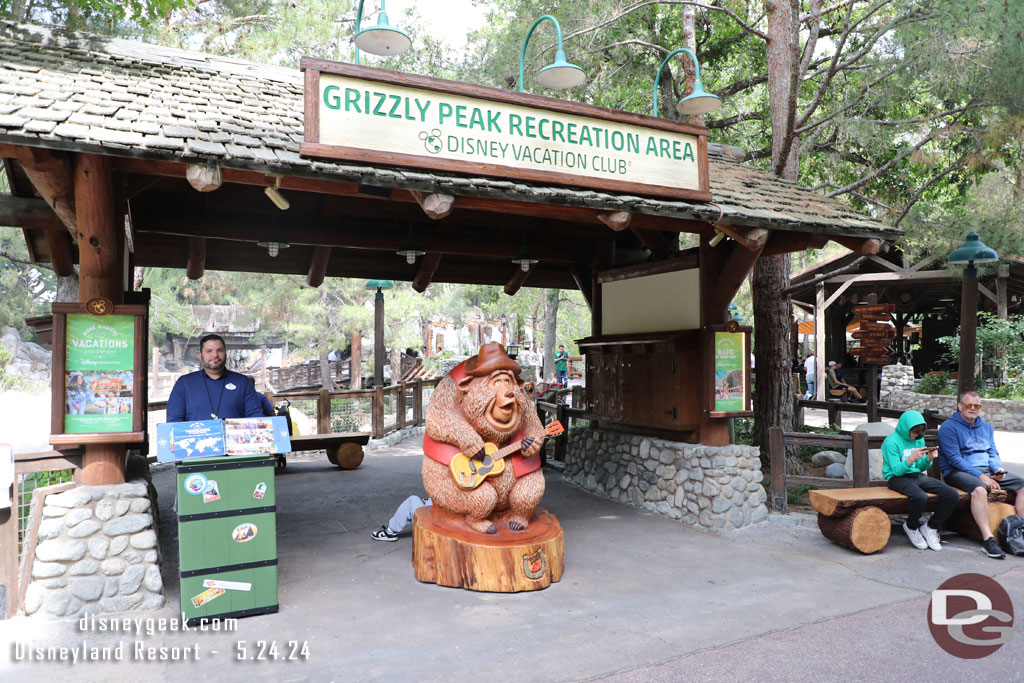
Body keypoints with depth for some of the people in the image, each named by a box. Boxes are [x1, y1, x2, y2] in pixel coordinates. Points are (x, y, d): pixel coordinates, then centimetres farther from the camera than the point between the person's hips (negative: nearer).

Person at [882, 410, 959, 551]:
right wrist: (912, 458, -29)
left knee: (953, 495, -14)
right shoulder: (892, 441, -11)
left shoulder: (919, 439, 11)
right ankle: (912, 527, -5)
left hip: (918, 476, 7)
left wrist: (929, 459, -8)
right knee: (920, 497, -37)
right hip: (898, 478, -7)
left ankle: (930, 527, 5)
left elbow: (921, 467, 13)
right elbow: (897, 470, -15)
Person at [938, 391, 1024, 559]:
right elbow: (955, 459, -13)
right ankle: (988, 539, -40)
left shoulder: (986, 427, 19)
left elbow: (993, 453, 18)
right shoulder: (949, 427, -6)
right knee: (979, 489, -37)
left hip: (987, 470, 8)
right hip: (958, 472, -8)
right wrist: (981, 477, -20)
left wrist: (998, 469, -5)